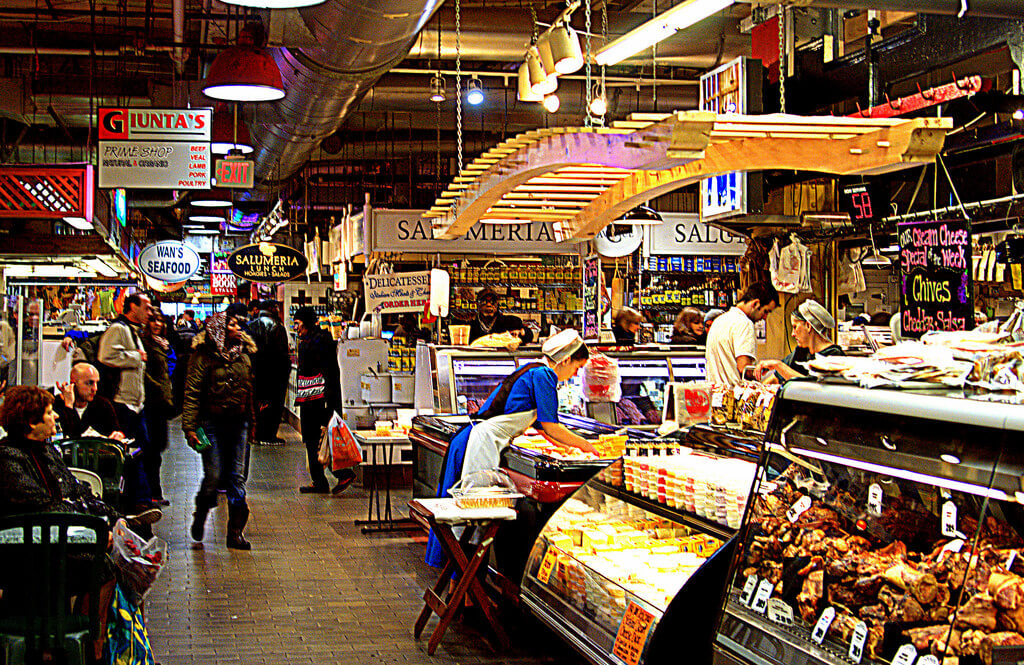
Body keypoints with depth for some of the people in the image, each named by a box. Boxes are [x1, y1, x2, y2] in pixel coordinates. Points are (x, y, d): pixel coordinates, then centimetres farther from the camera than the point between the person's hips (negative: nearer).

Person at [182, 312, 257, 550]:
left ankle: (236, 532, 7)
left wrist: (251, 421, 15)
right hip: (212, 422, -4)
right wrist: (189, 426, -15)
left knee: (237, 477, 2)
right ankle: (200, 517, 25)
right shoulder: (203, 356, -5)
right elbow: (191, 393, -8)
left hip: (238, 423, 5)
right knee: (213, 476, -5)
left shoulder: (242, 355, 12)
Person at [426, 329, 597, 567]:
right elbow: (550, 427, -8)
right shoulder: (544, 374, -7)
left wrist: (574, 446, 32)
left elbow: (543, 424, 31)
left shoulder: (532, 372, 22)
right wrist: (584, 444, 6)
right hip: (482, 442, -10)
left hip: (470, 440, 10)